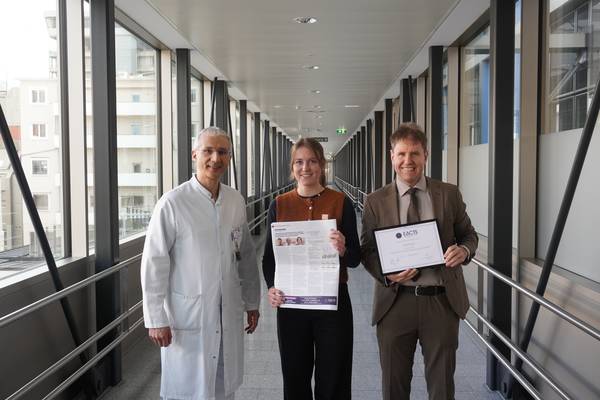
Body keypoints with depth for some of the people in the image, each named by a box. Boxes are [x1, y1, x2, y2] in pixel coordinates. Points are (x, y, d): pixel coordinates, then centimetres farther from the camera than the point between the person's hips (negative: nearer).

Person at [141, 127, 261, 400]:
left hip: (229, 316, 5)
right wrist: (156, 319, -11)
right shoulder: (173, 203, -12)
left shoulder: (236, 201, 3)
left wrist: (252, 302, 14)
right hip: (187, 316, -4)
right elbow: (154, 264, -11)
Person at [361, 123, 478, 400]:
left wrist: (464, 250, -14)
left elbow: (468, 234, 10)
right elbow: (367, 250, 1)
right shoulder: (376, 201, 0)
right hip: (396, 302, 0)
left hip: (442, 301, 1)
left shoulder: (450, 194, 3)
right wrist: (387, 273, -19)